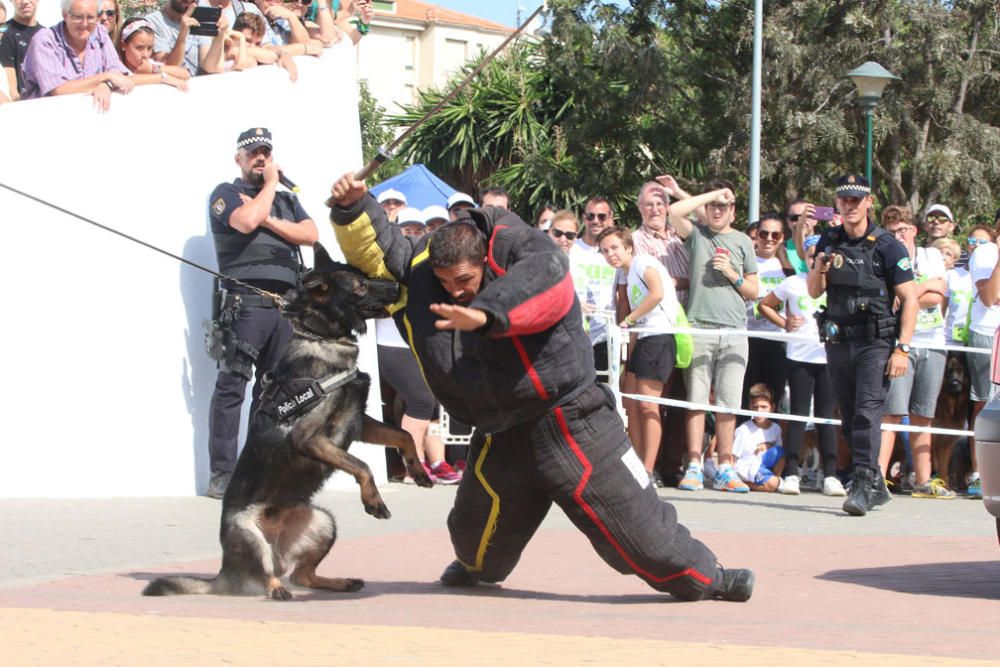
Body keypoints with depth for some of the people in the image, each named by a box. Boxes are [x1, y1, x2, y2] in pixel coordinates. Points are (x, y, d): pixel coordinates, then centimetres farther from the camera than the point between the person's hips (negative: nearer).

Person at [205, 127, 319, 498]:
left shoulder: (286, 199, 25)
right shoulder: (226, 193, 9)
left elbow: (310, 234, 8)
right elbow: (246, 221, -12)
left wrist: (269, 220, -3)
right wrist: (269, 185, 2)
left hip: (286, 304, 5)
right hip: (246, 300, -5)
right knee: (232, 386, -10)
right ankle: (222, 475, -12)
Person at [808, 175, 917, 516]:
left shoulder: (887, 246, -6)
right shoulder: (829, 241, 9)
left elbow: (909, 299, -7)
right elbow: (814, 292, 14)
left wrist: (902, 349, -14)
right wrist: (819, 268, -9)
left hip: (876, 343, -5)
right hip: (838, 343, 5)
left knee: (867, 413, -18)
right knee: (850, 419, 9)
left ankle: (863, 485, -22)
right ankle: (877, 486, 21)